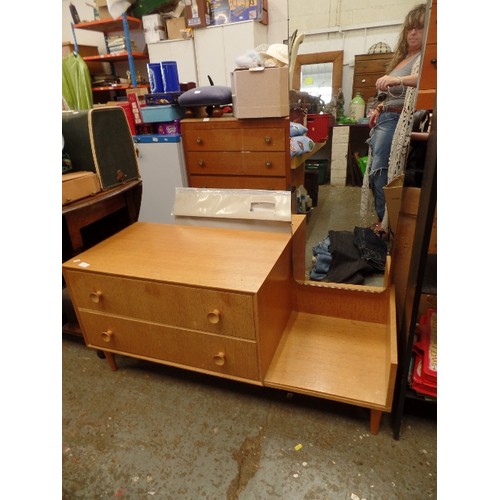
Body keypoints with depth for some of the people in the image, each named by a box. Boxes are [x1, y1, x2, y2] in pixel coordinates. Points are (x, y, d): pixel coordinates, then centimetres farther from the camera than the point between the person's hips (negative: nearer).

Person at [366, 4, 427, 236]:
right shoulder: (401, 57, 23)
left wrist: (397, 79, -39)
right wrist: (378, 108, 9)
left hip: (396, 119, -8)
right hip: (384, 117, 9)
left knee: (379, 170, -14)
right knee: (375, 169, 6)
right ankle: (383, 219, 13)